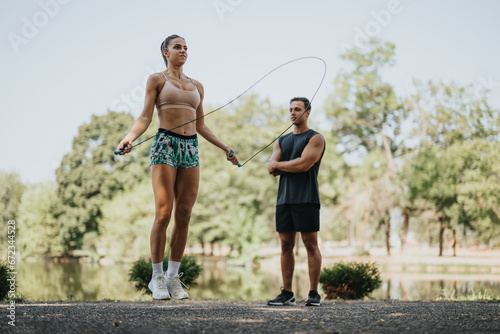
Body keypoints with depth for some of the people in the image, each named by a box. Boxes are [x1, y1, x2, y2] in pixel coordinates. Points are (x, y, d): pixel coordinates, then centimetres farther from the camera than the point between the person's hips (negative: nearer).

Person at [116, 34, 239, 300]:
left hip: (191, 149, 5)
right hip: (165, 145, -5)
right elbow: (145, 118, 0)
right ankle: (157, 277, -1)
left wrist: (225, 148, 25)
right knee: (163, 213, -11)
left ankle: (173, 277, 7)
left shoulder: (197, 86, 21)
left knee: (184, 215, -1)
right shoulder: (156, 80, 8)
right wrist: (129, 137, -17)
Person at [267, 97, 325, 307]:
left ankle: (314, 294, -3)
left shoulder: (315, 138, 2)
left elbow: (304, 164, -13)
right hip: (284, 199, 6)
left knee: (310, 244, -6)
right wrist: (293, 166, -7)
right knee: (286, 245, 4)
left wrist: (279, 165, 0)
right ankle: (287, 293, 7)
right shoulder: (282, 141, 20)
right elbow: (271, 170, 8)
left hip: (306, 199, -5)